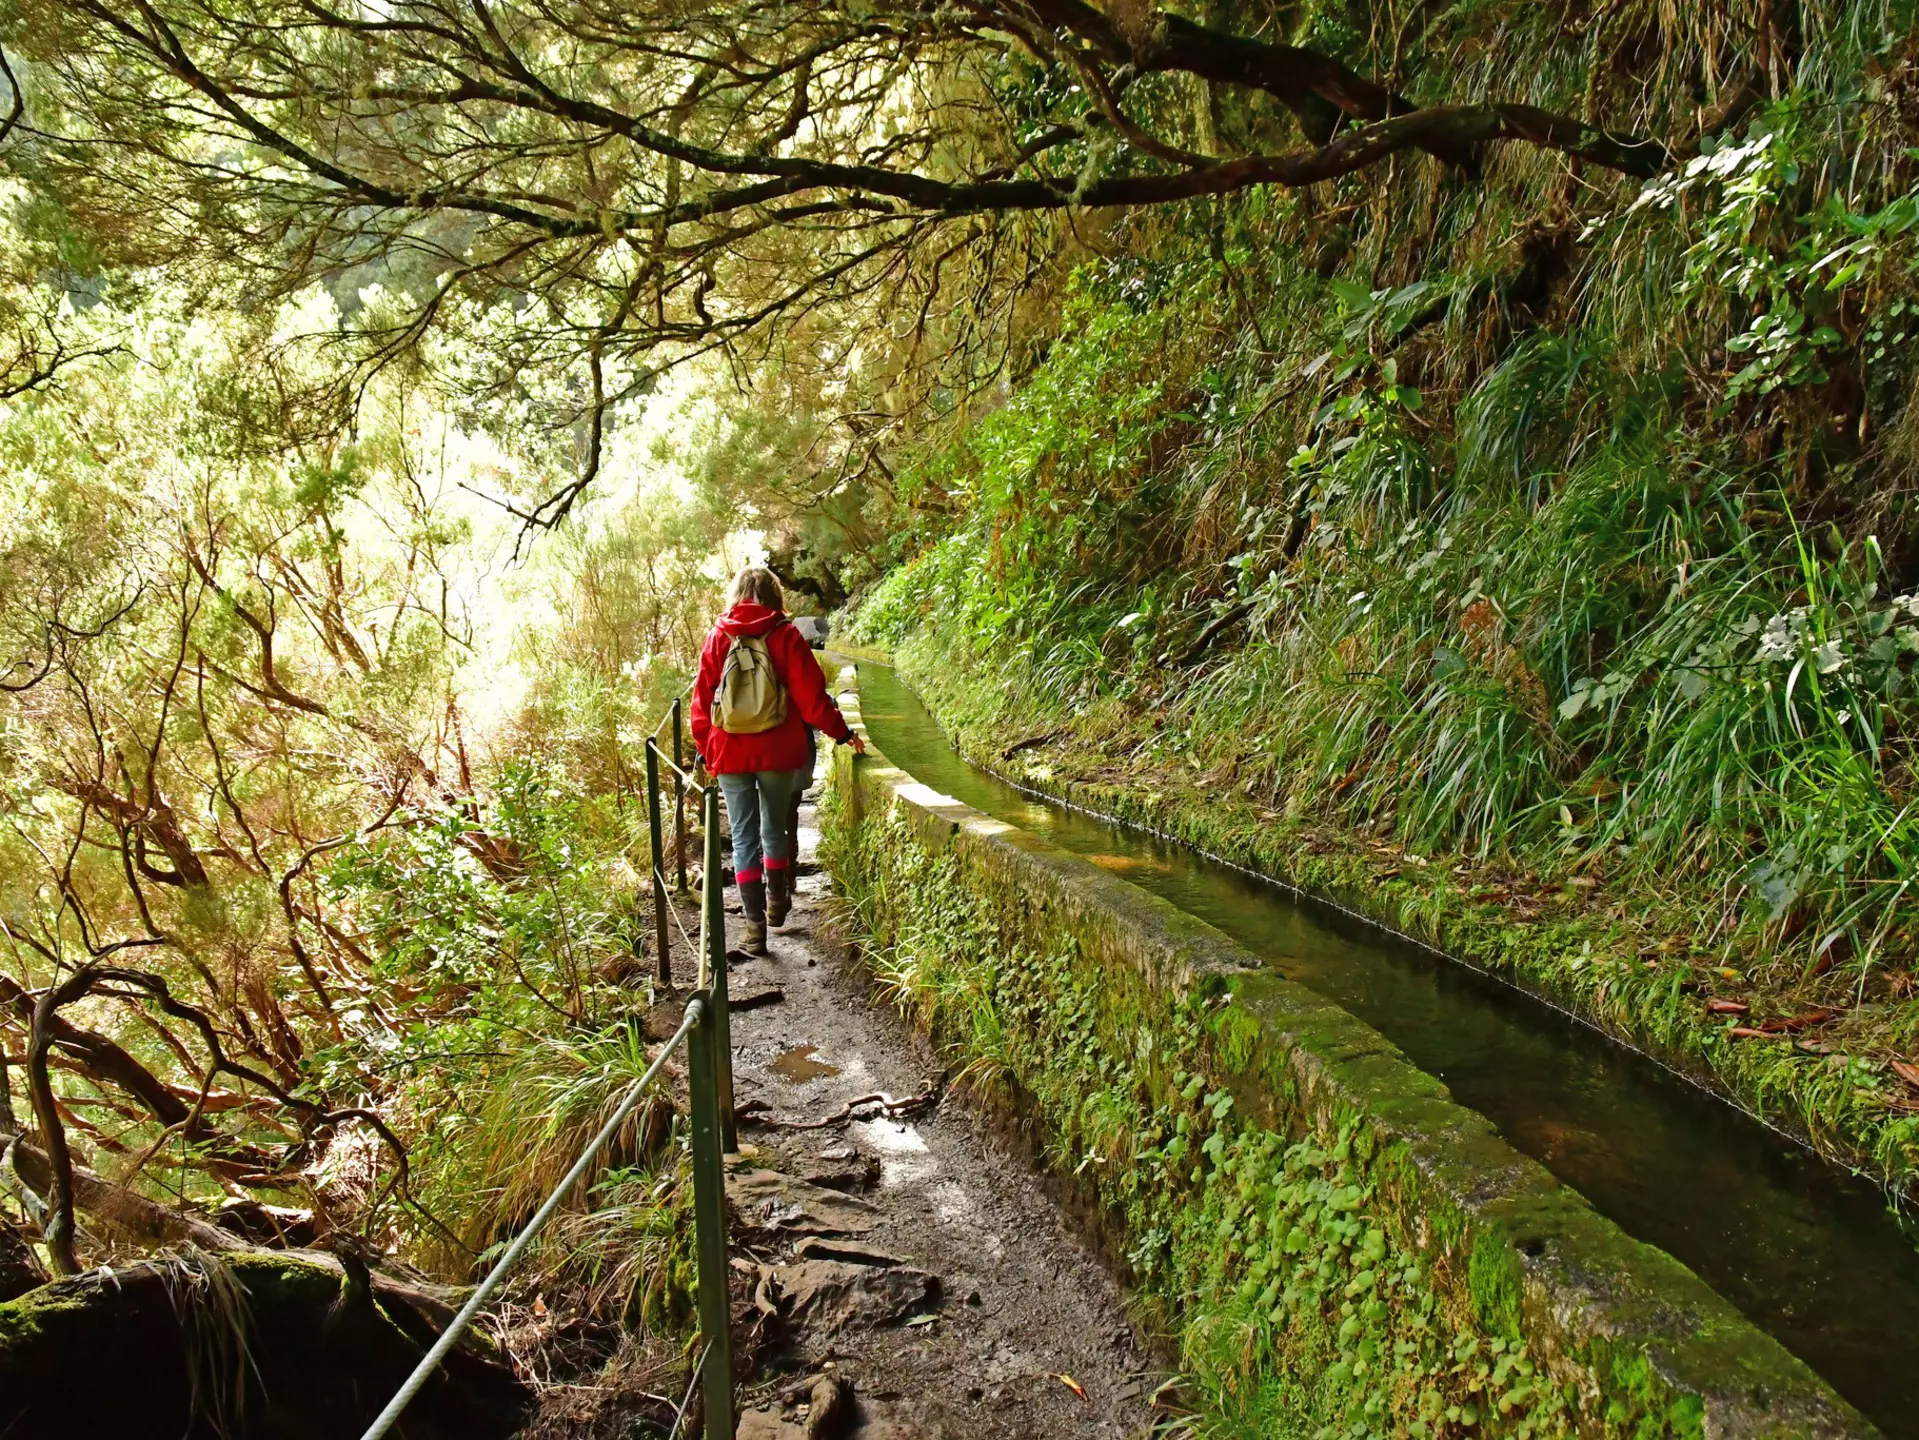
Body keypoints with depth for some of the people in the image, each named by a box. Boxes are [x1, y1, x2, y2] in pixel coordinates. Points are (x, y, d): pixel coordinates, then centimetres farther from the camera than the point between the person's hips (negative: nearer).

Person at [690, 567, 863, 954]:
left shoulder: (717, 639, 1)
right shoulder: (786, 636, -3)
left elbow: (702, 701, 3)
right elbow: (811, 696, -5)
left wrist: (705, 750, 13)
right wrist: (841, 733, 6)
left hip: (729, 754, 0)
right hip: (778, 752, 0)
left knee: (744, 837, 5)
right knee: (775, 829, 19)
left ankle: (755, 923, 0)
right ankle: (776, 902, 35)